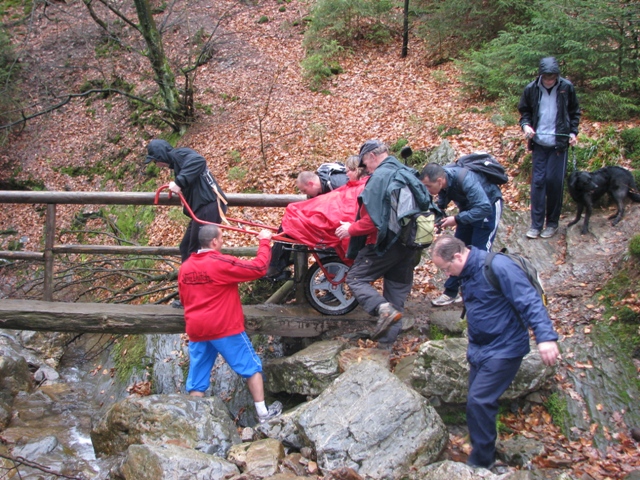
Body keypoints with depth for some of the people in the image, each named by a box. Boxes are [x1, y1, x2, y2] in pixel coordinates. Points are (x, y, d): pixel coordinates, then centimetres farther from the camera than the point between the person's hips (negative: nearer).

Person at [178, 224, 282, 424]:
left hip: (195, 330, 5)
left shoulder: (184, 267, 6)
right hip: (225, 328, -5)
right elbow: (259, 268, -14)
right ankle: (263, 413, 15)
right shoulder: (221, 263, -14)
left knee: (197, 381, 10)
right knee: (251, 367, 10)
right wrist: (264, 242, -2)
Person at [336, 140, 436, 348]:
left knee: (356, 278, 3)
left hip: (386, 243, -8)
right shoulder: (409, 174, 12)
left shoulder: (380, 177, -14)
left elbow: (372, 219, -20)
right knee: (398, 289, 14)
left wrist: (351, 229, -5)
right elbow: (425, 207, 20)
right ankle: (387, 340, 19)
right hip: (410, 243, 8)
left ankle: (384, 308, -21)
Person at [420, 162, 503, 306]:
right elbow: (443, 201, 2)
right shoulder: (443, 180, -18)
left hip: (488, 205, -7)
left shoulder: (465, 180, -39)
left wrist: (457, 219, -39)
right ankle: (451, 292, 15)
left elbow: (484, 208, -40)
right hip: (468, 206, 7)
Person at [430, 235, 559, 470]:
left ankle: (481, 462, 4)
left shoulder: (498, 267, -23)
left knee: (478, 402, -11)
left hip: (503, 351, -9)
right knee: (478, 402, 12)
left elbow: (530, 301, -26)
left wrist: (545, 336, -35)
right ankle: (483, 453, 27)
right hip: (480, 351, 9)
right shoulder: (467, 273, 6)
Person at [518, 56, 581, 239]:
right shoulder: (531, 89, -4)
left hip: (559, 143, -1)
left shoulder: (567, 87, -5)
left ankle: (552, 222, 14)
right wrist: (526, 125, -10)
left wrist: (573, 132, -1)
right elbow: (524, 111, 8)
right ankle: (536, 224, 7)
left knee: (555, 182, 0)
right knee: (538, 181, 1)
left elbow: (574, 112, 8)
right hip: (539, 143, 1)